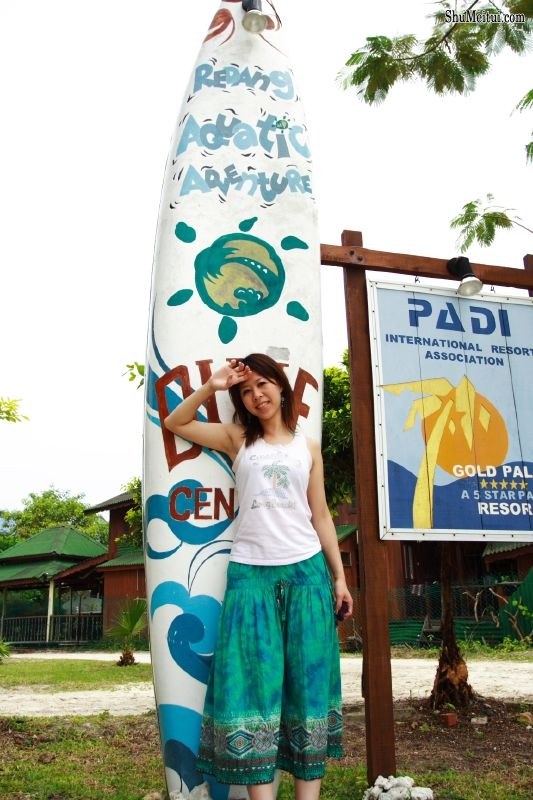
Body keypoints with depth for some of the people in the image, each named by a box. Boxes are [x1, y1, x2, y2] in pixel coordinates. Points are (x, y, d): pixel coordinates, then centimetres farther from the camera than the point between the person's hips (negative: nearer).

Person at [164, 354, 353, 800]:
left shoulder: (308, 447, 12)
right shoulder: (237, 439, 10)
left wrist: (339, 577, 8)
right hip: (250, 573, -1)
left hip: (306, 571, 1)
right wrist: (212, 387, -5)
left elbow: (321, 516, 11)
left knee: (308, 682, 2)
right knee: (254, 683, -5)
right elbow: (174, 423, 6)